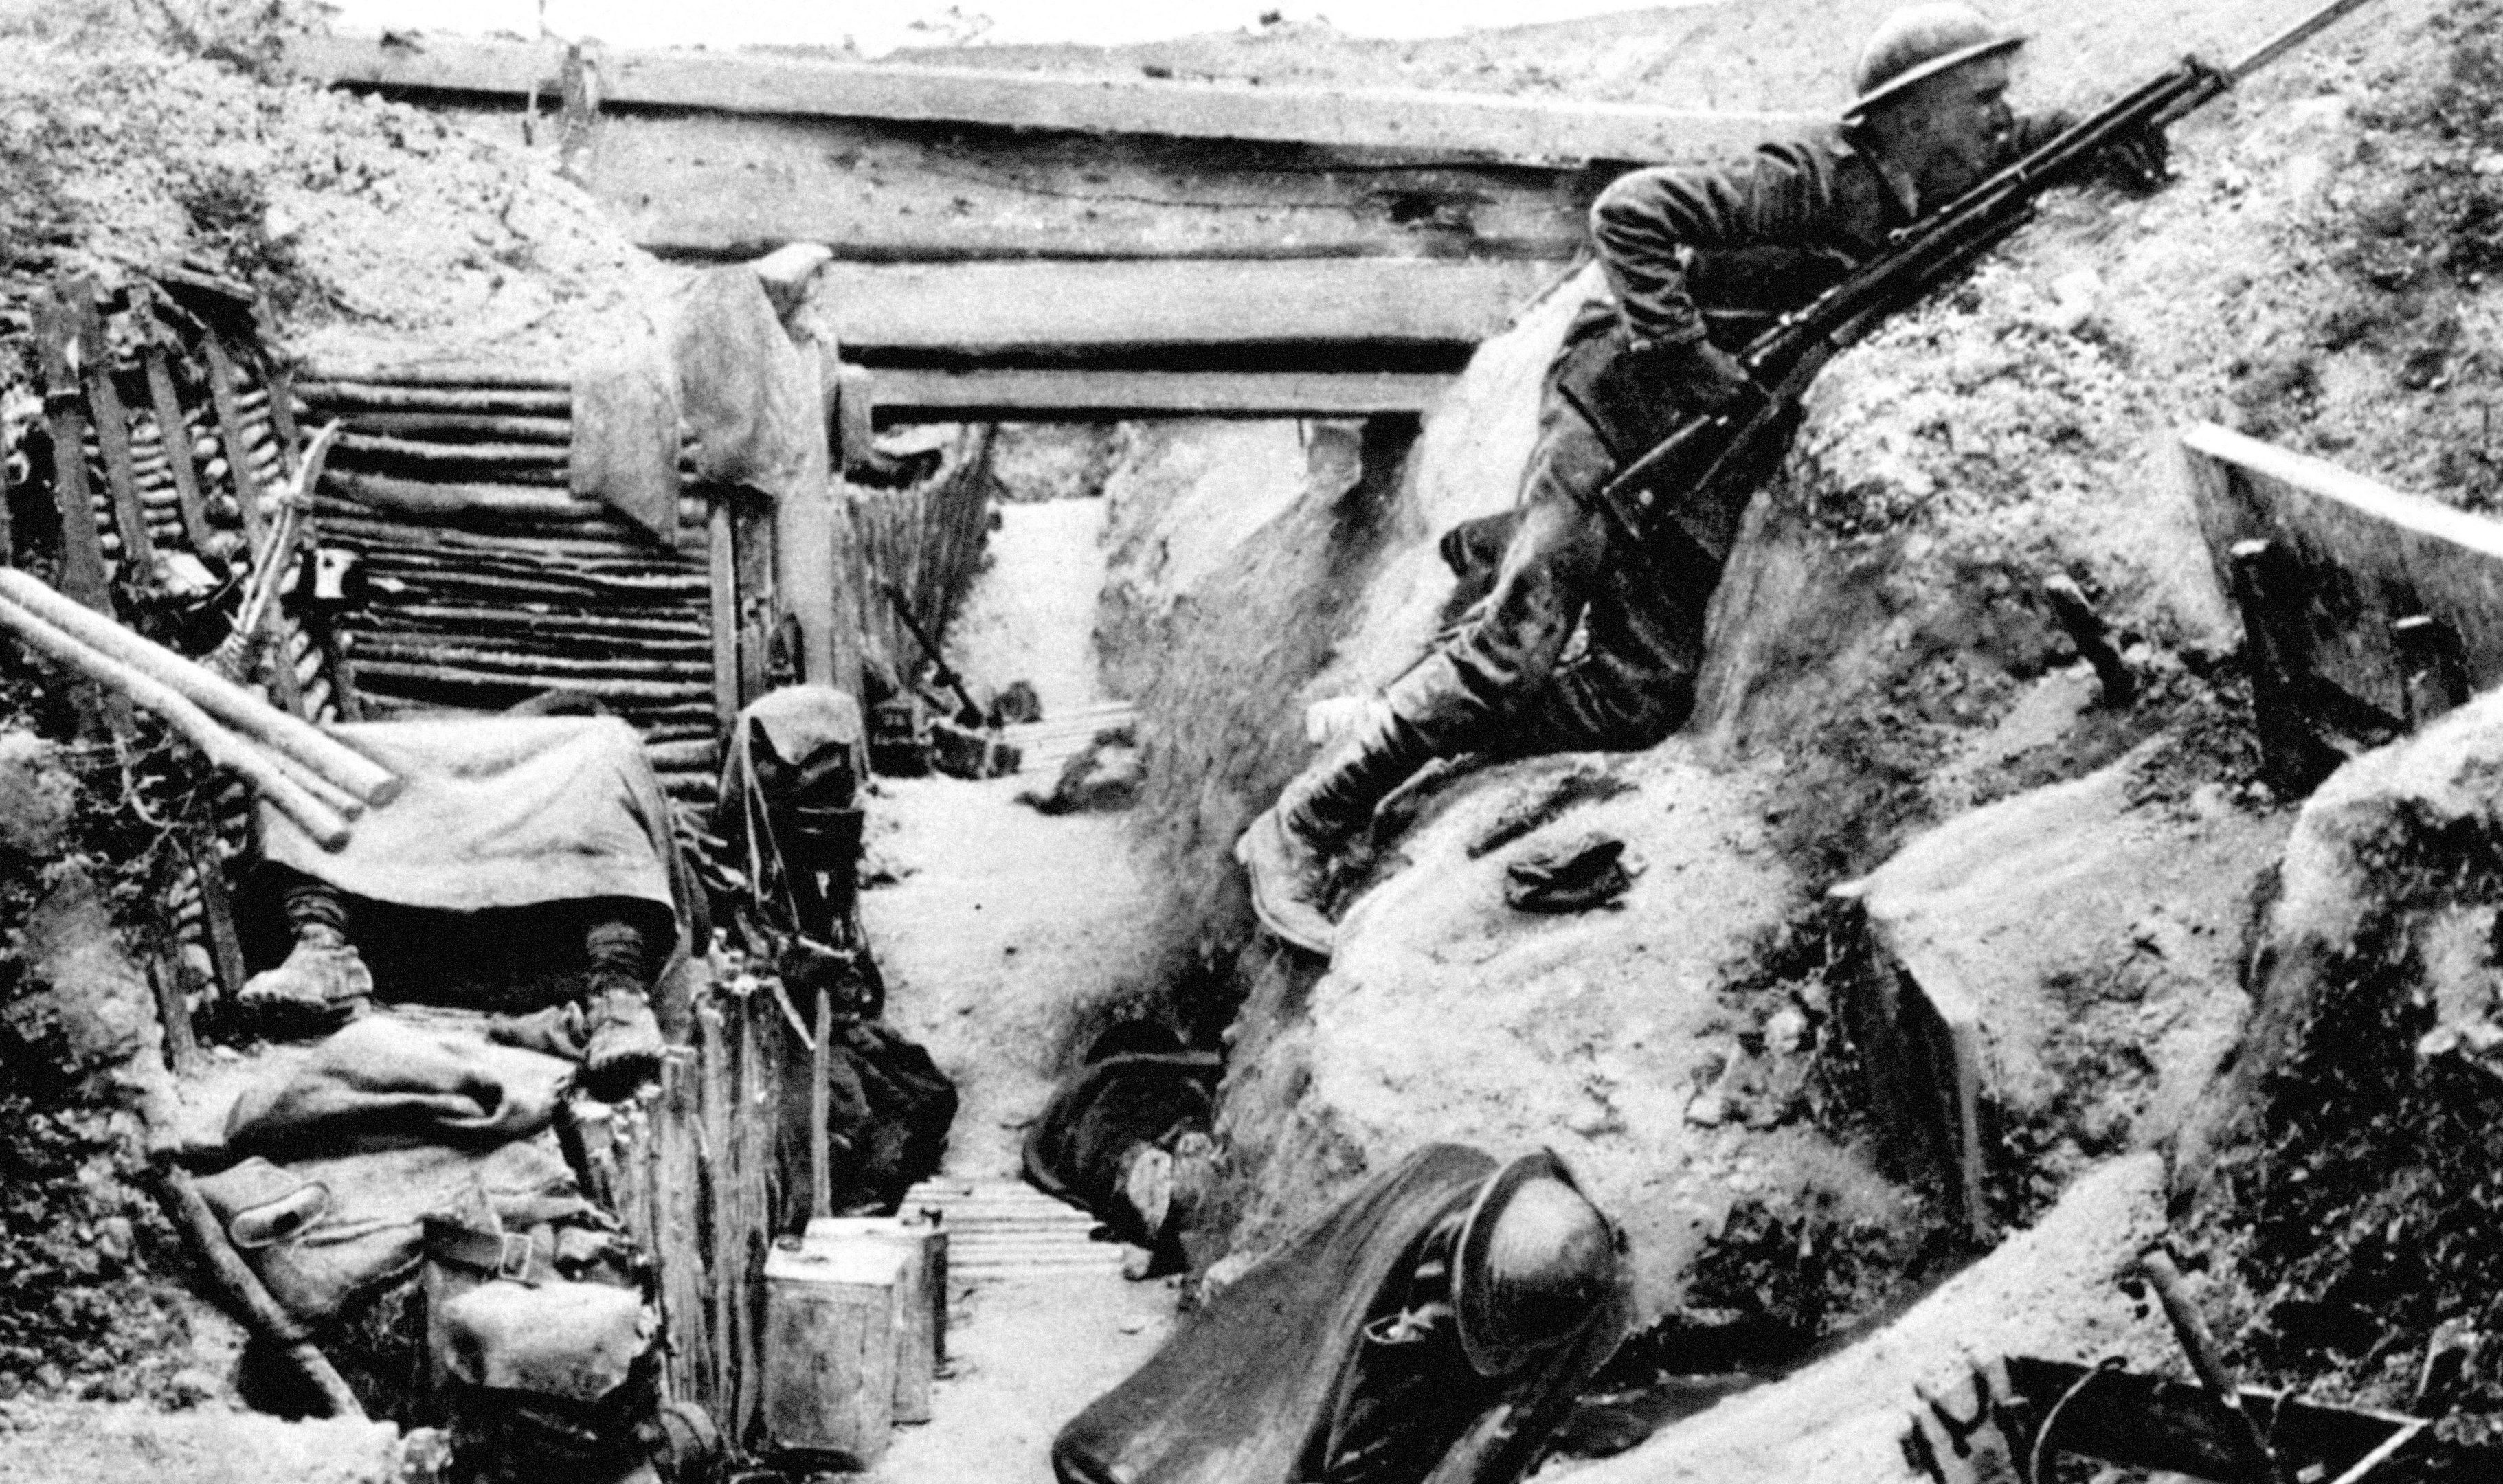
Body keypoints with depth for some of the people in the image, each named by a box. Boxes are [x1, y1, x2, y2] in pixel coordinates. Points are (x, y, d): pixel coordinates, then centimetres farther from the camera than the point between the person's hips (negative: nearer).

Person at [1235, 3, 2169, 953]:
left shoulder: (1927, 198, 7)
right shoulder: (1815, 183, -18)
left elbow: (2013, 146, 29)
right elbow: (1629, 213, -26)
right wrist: (1692, 358, -29)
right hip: (1622, 416, -8)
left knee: (1641, 703, -4)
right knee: (1512, 654, -19)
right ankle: (1299, 829, -11)